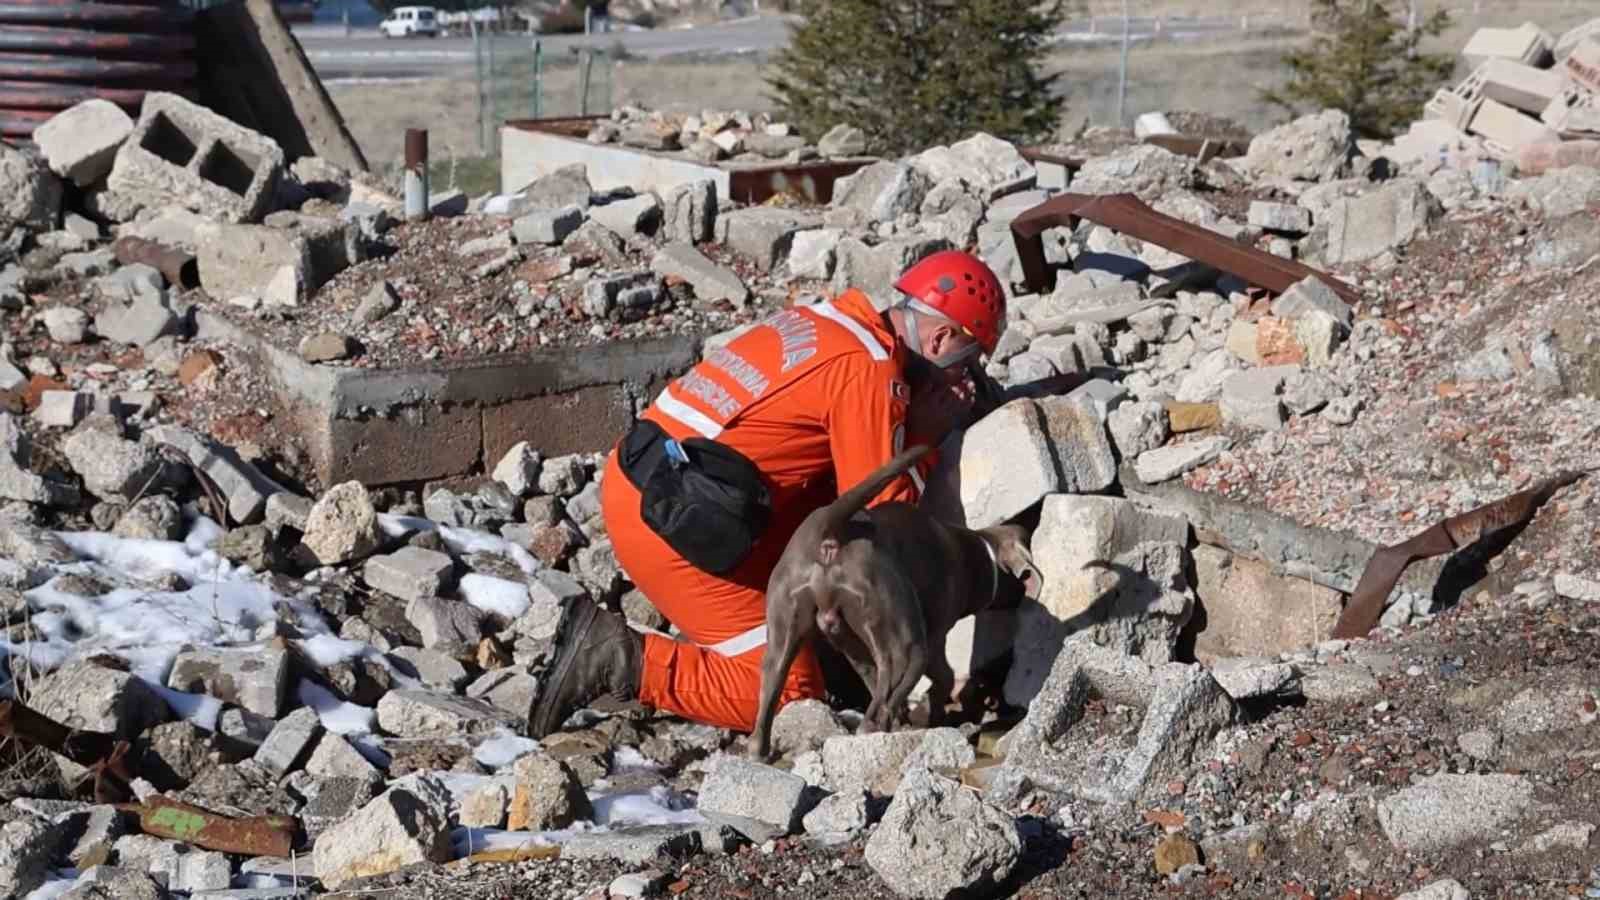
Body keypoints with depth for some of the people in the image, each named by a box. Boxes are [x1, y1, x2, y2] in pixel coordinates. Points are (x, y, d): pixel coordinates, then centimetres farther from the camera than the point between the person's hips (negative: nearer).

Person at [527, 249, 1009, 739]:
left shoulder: (823, 319, 14)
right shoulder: (868, 371, -11)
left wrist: (914, 414, 10)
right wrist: (925, 434, 3)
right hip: (669, 520, -9)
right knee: (789, 692, -3)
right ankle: (625, 662, -8)